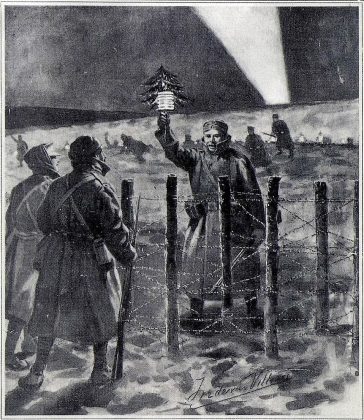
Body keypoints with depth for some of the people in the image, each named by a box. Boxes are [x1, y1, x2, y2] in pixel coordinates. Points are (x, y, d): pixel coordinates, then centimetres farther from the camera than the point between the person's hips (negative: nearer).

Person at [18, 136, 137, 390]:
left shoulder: (57, 187, 3)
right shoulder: (100, 188, -15)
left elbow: (43, 222, 14)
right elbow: (114, 229, -14)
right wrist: (127, 255, 1)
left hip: (56, 260, 5)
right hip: (91, 262, -4)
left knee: (49, 314, 15)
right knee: (100, 315, 14)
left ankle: (38, 373, 21)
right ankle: (100, 370, 23)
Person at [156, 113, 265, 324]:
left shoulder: (239, 161, 0)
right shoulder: (196, 159, 4)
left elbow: (254, 195, 1)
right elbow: (174, 150, -14)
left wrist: (258, 226, -2)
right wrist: (164, 129, -32)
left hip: (235, 224, -1)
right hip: (203, 223, 2)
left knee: (245, 270, 7)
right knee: (196, 270, 2)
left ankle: (253, 313, 25)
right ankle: (196, 315, 18)